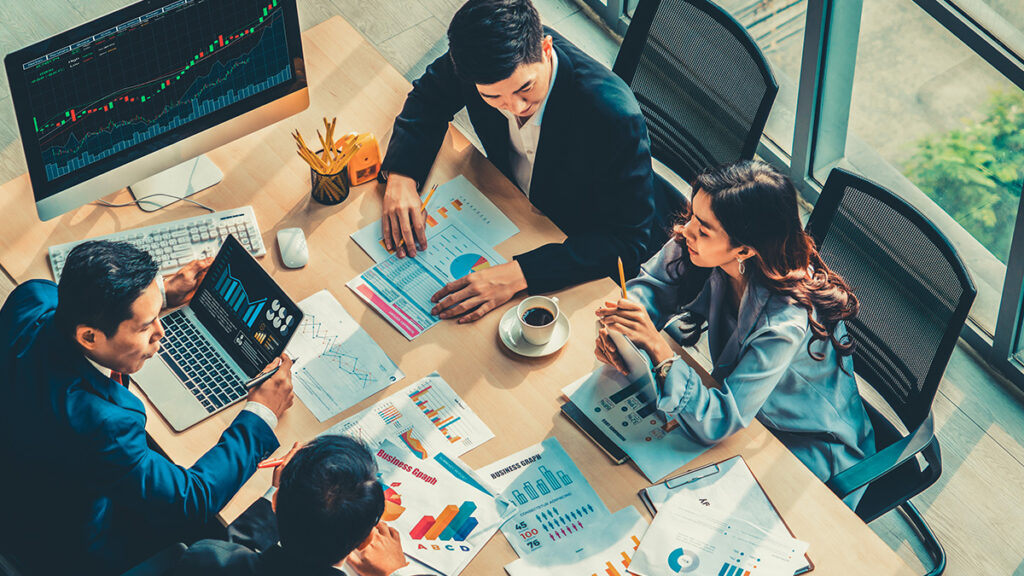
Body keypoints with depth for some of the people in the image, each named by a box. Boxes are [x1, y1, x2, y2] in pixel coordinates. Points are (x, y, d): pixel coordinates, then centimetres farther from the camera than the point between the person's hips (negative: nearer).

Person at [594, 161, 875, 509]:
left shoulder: (788, 320, -38)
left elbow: (718, 423, -37)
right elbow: (652, 285, -2)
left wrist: (658, 348, -46)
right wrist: (618, 329, -23)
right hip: (740, 403, 6)